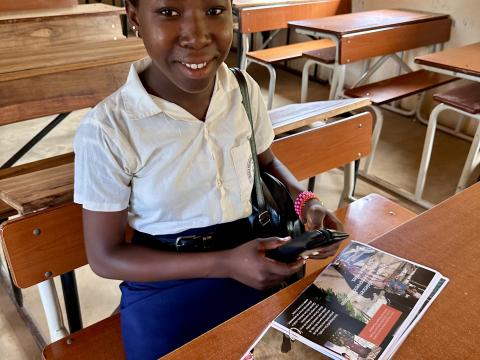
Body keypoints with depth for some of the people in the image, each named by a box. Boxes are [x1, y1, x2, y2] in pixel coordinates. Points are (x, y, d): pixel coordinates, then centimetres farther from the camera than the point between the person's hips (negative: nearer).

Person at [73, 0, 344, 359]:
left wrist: (305, 200, -9)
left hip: (256, 262, 4)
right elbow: (105, 257, -12)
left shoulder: (245, 89, -7)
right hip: (164, 290, -3)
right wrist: (223, 264, -22)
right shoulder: (107, 129, -20)